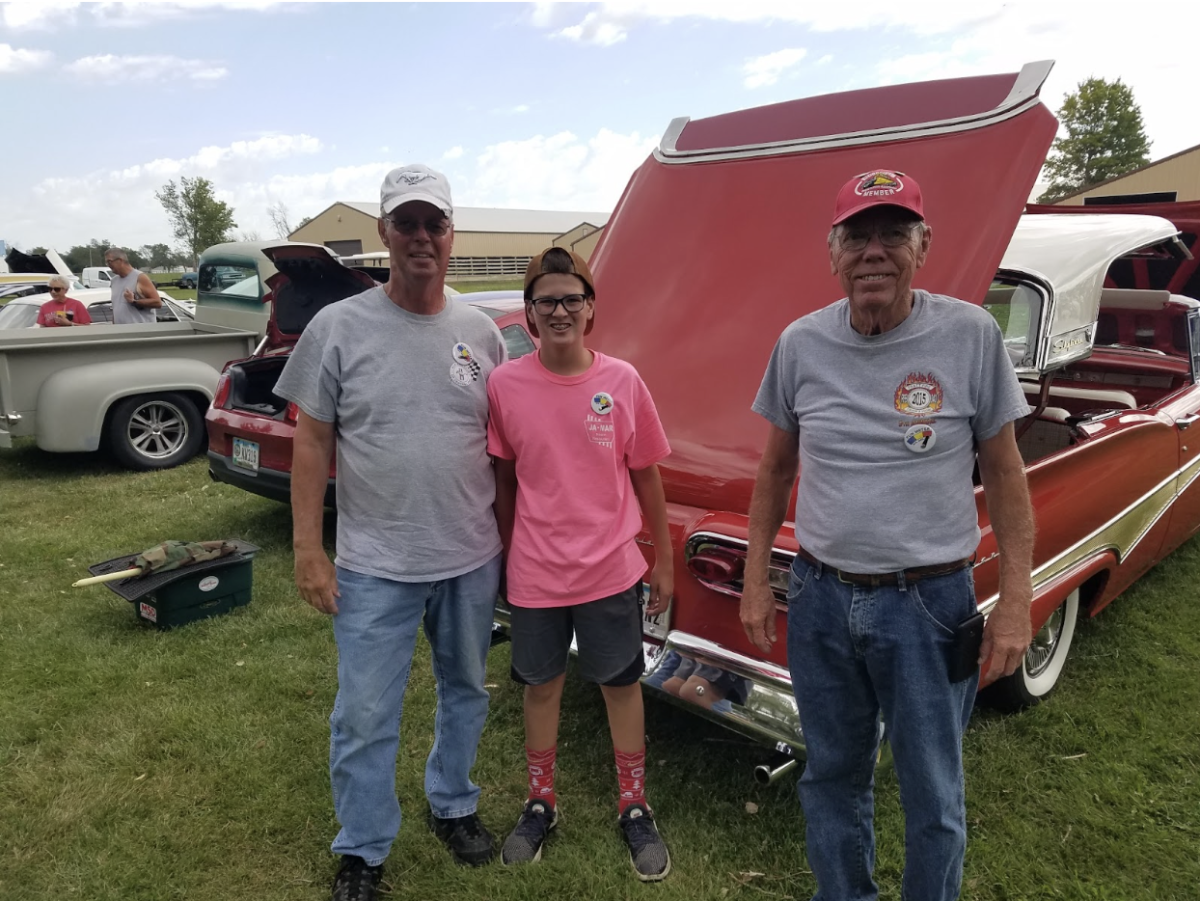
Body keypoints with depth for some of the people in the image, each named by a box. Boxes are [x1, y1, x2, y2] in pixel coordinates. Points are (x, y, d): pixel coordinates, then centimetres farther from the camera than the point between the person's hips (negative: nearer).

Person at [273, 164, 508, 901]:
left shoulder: (481, 331, 1)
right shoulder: (340, 327, -6)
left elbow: (501, 440, 7)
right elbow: (312, 443, -3)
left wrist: (509, 539, 6)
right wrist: (308, 550, -6)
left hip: (473, 561, 3)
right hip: (375, 567, -2)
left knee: (466, 693, 20)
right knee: (366, 717, 7)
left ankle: (454, 807, 44)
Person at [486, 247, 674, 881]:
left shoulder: (622, 382, -7)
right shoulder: (505, 386, -7)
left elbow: (645, 476, 1)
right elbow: (504, 481, 3)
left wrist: (664, 560, 5)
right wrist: (506, 559, 6)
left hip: (612, 570, 0)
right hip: (535, 574, 0)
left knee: (622, 685, 14)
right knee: (541, 687, 16)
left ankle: (635, 810, 35)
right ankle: (540, 805, 38)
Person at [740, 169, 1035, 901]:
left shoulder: (971, 335, -8)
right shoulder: (801, 343, -2)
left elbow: (1004, 474, -2)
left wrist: (1016, 602, -5)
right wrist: (755, 583, 7)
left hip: (930, 601, -2)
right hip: (820, 599, 3)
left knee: (934, 796, 13)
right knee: (833, 776, 20)